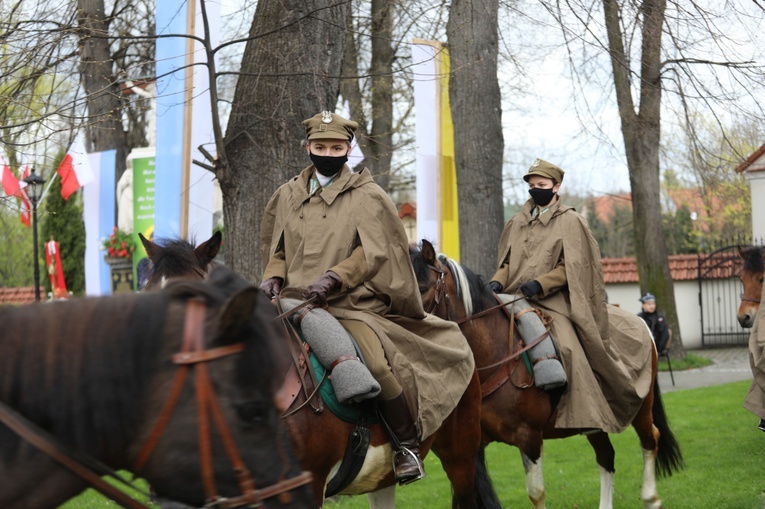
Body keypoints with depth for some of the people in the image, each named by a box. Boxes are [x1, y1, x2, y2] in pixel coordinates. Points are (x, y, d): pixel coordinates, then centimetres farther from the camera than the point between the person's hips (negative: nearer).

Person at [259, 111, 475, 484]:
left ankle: (407, 445, -8)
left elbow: (373, 254, -5)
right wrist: (273, 276, 2)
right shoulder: (288, 195, 16)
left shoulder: (367, 196, 3)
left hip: (351, 305, -5)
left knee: (377, 364, -27)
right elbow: (277, 250, 24)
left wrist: (333, 278, -20)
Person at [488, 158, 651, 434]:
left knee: (568, 348, -26)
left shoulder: (569, 221, 4)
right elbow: (506, 262, 20)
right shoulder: (517, 223, 19)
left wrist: (540, 284, -19)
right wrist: (498, 282, -3)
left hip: (552, 302, -5)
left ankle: (586, 417, -20)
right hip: (516, 301, 5)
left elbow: (572, 267, -4)